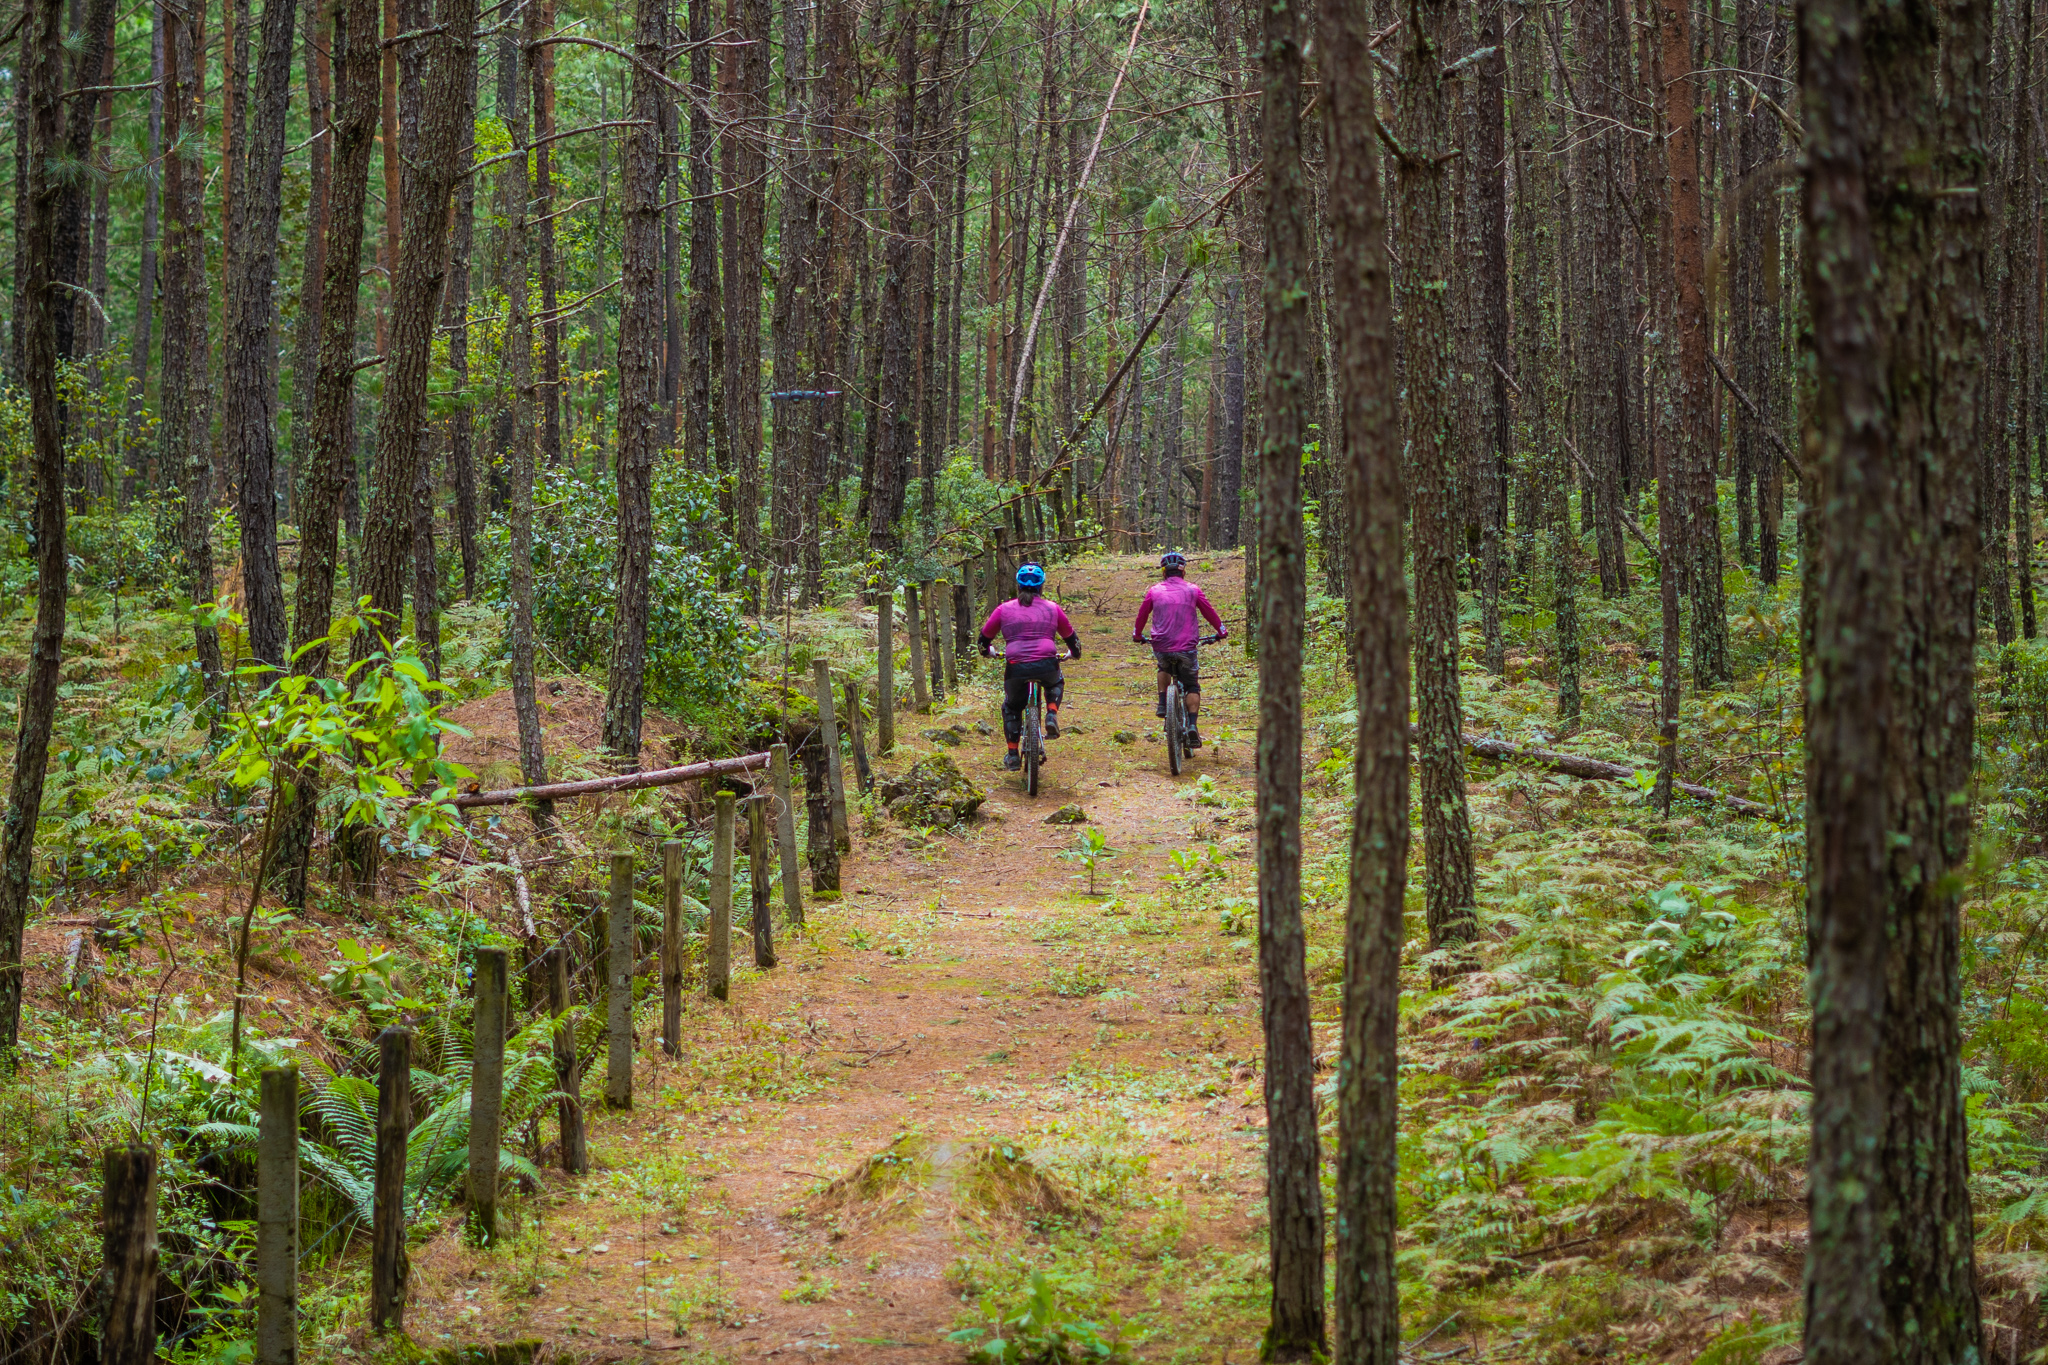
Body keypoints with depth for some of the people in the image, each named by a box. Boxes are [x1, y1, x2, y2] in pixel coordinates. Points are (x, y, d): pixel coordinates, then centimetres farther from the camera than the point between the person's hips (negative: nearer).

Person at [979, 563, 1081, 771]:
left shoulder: (1004, 609, 11)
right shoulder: (1052, 608, 14)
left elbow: (985, 636, 20)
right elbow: (1070, 636, 26)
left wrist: (985, 651, 43)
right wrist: (1074, 653, 48)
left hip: (1016, 667, -1)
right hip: (1046, 665, 1)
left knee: (1011, 707, 24)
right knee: (1056, 684, 36)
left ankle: (1013, 755, 20)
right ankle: (1052, 715, 11)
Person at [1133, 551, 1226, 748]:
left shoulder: (1154, 591, 5)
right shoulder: (1192, 590, 2)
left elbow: (1142, 615, 14)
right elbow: (1209, 612, 9)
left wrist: (1137, 635, 32)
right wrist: (1221, 631, 26)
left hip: (1161, 647, 2)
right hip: (1186, 648, -2)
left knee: (1164, 668, 36)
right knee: (1192, 686, 11)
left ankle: (1162, 703, 20)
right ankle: (1192, 726, -5)